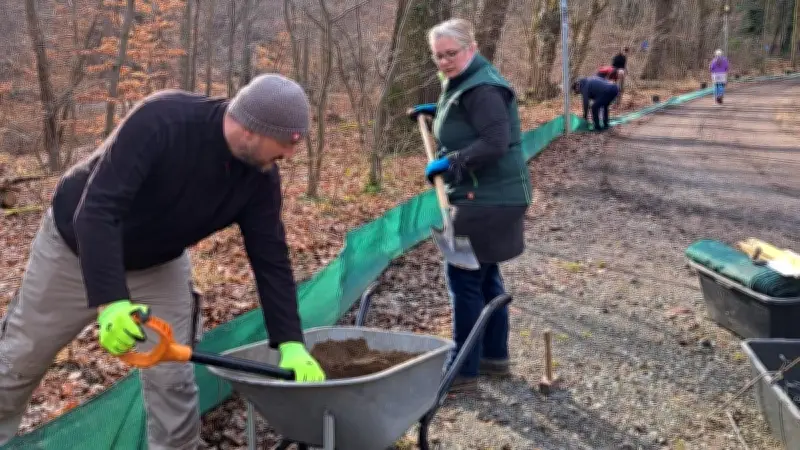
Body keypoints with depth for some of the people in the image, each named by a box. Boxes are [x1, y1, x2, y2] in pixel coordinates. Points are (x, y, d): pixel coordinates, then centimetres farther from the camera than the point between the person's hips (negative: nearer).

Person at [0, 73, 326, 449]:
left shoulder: (259, 178, -21)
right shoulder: (161, 120, -37)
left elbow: (271, 260, -16)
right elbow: (96, 211, -40)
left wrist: (290, 342, -24)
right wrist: (109, 301, -50)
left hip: (158, 266, 4)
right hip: (76, 243, -3)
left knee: (172, 381, -1)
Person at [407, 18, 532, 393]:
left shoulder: (481, 88, -19)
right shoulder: (461, 83, 14)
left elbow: (495, 142, -28)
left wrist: (448, 162, -24)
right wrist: (435, 111, 19)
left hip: (488, 198, -11)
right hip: (482, 195, 11)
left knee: (463, 278, -7)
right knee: (485, 276, 18)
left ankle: (464, 372, 1)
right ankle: (496, 356, 31)